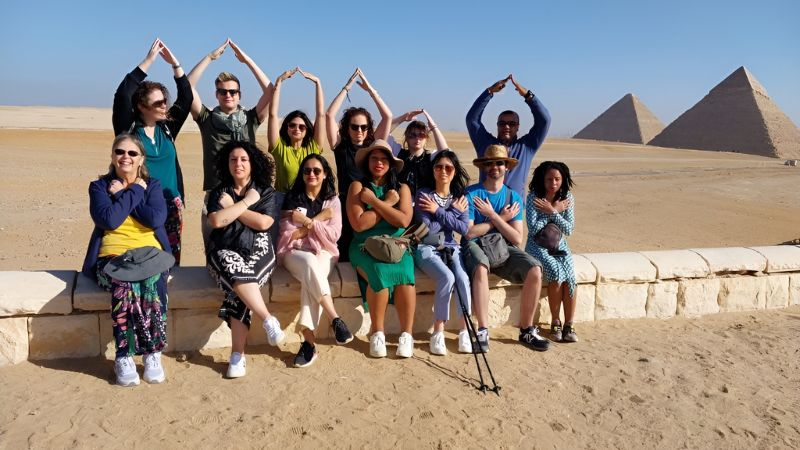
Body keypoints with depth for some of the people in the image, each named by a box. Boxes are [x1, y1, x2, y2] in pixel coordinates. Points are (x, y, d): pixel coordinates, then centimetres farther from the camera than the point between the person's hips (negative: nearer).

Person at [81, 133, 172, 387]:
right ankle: (124, 356, -23)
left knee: (152, 284, -34)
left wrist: (122, 194, -1)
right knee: (125, 286, -35)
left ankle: (153, 353, -22)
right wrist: (134, 191, -2)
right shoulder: (99, 186, 12)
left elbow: (157, 218, -6)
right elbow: (109, 219, -8)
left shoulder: (152, 185, 15)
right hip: (112, 256, -1)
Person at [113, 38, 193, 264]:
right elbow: (122, 95, -14)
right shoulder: (129, 128, -2)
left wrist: (175, 64, 1)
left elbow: (186, 98, 8)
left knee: (170, 260, 5)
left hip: (171, 205, 4)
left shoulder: (167, 128, 9)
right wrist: (149, 60, -13)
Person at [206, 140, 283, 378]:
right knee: (240, 275, -36)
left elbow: (264, 223, -8)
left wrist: (232, 207, -5)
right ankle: (269, 320, -25)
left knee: (238, 289, -29)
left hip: (257, 251, 0)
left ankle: (237, 354, -24)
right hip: (225, 251, 1)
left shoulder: (266, 191, 9)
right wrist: (246, 201, -6)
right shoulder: (219, 192, 10)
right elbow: (216, 220, -10)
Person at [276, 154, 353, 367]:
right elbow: (289, 235, -5)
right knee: (310, 264, -37)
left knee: (310, 279, -33)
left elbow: (334, 234, -2)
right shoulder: (292, 198, 6)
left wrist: (307, 221, -10)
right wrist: (319, 219, -6)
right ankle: (335, 319, -35)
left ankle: (308, 340, -34)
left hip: (323, 253, 1)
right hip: (295, 252, 0)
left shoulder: (332, 200, 10)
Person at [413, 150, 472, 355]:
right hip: (426, 248, -3)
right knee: (447, 277, -31)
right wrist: (453, 212, -9)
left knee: (463, 278, -27)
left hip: (451, 248, 4)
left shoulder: (460, 197, 7)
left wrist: (438, 211, -13)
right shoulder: (423, 194, -6)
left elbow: (464, 229, -7)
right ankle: (438, 332, -18)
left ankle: (464, 330, -14)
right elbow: (427, 229, -15)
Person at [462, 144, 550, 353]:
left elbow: (517, 238, -1)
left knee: (534, 270, -22)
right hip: (475, 246, -4)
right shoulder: (471, 194, -2)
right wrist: (502, 218, -7)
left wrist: (492, 215, -10)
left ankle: (526, 330, -6)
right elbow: (469, 232, -14)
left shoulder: (513, 197, 8)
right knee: (481, 268, -39)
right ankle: (482, 331, -30)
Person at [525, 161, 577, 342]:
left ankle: (569, 324, -11)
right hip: (538, 246, -3)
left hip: (559, 246, 3)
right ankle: (555, 322, -12)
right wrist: (556, 210, -14)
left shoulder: (567, 198, 0)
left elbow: (569, 229, -6)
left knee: (570, 276, -23)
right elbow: (534, 229, -19)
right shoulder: (534, 198, -10)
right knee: (556, 272, -28)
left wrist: (552, 211, -17)